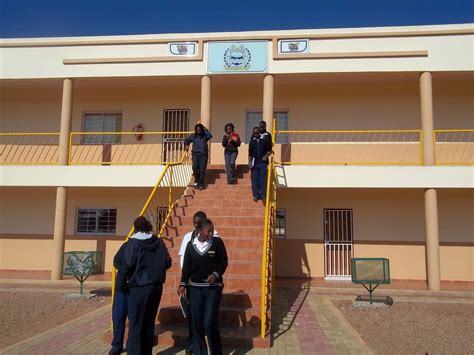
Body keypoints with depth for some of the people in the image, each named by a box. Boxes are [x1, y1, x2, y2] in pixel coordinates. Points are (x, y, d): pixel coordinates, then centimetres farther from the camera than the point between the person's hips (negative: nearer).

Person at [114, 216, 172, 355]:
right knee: (149, 321, 16)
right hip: (157, 286, 5)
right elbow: (167, 262, 3)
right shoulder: (159, 242, 2)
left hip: (139, 286, -5)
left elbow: (128, 264, -17)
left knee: (136, 323, 3)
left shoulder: (133, 242, -10)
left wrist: (126, 273, 5)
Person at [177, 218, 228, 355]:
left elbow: (224, 262, 0)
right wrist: (183, 284, -1)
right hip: (195, 288, 3)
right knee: (196, 323, 5)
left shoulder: (218, 242, -4)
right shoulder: (191, 245, 2)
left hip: (213, 288, -3)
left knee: (209, 322, -9)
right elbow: (187, 266, 6)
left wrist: (216, 274, -15)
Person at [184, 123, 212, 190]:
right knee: (194, 167, -18)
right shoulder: (192, 136, 8)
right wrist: (187, 145, 10)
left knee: (202, 169, -3)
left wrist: (205, 129, -16)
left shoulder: (205, 135, 2)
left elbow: (210, 136, -22)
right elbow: (186, 140, 26)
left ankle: (200, 184, 9)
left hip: (203, 155, -1)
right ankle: (196, 179, 8)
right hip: (195, 154, 1)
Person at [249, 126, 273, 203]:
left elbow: (269, 150, 5)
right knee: (254, 179, 3)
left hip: (263, 162, -3)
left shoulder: (265, 140, 0)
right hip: (255, 162, 3)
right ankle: (256, 195, 13)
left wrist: (266, 156, -13)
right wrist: (249, 162, 4)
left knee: (263, 179, -6)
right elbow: (250, 153, 14)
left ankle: (263, 196, -2)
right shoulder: (252, 141, 9)